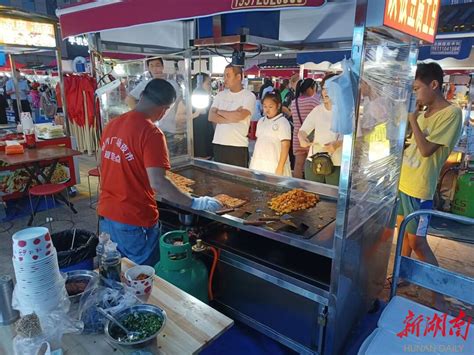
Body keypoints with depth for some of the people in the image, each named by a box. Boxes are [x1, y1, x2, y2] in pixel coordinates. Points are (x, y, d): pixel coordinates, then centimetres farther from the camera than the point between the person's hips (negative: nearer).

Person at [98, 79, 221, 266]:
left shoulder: (112, 124, 3)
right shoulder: (151, 133, -20)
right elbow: (158, 183, -27)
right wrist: (195, 203, -19)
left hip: (106, 215, 7)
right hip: (134, 222, -7)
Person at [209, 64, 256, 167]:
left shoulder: (249, 96, -2)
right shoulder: (220, 95, 12)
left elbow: (239, 116, -18)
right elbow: (211, 117, 1)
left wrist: (219, 111, -2)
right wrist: (232, 117, -11)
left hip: (238, 146, -4)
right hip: (218, 144, 5)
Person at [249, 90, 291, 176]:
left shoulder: (282, 122, -7)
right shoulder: (261, 121, 12)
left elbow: (285, 146, -11)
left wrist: (280, 168, -15)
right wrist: (254, 162, 12)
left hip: (274, 166, -6)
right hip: (258, 165, 6)